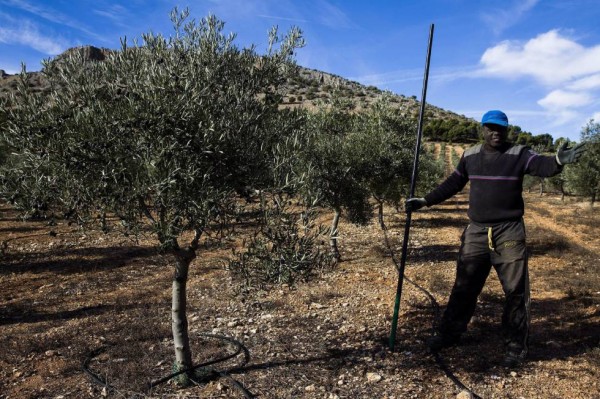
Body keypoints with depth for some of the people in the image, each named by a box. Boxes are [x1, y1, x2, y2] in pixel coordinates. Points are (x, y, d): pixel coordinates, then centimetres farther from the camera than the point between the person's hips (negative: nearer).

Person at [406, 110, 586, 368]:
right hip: (476, 232, 3)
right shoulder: (470, 156, 8)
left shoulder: (519, 154, -4)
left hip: (509, 233, -3)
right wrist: (425, 201, 12)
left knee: (515, 290, 5)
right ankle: (449, 334, 26)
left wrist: (558, 161, -44)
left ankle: (516, 346, 20)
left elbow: (543, 166, -21)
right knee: (464, 287, 12)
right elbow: (452, 184, 15)